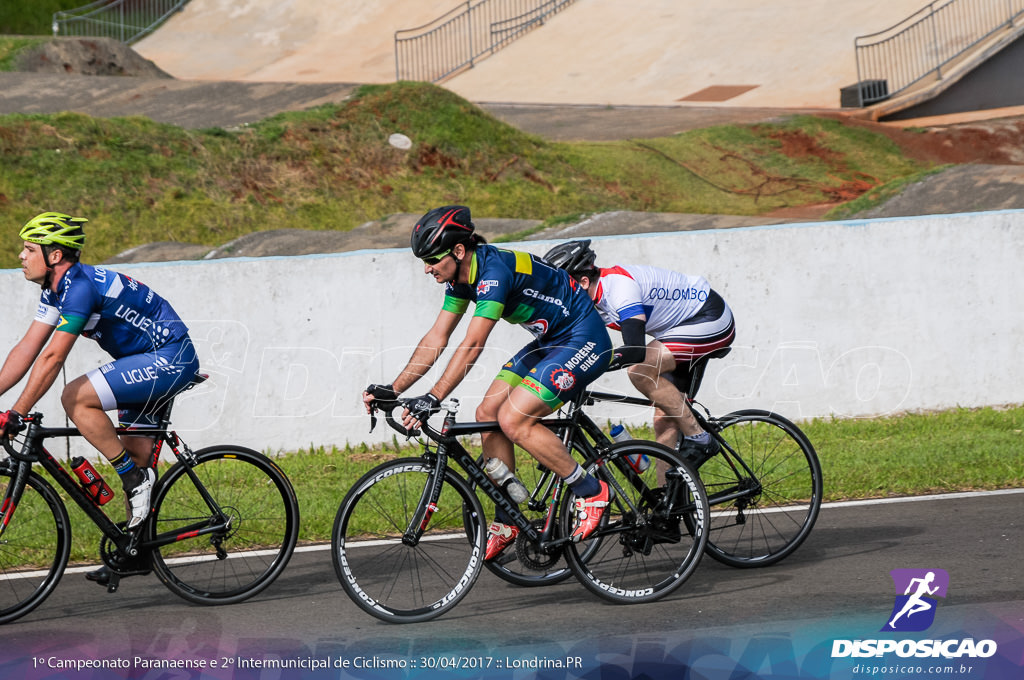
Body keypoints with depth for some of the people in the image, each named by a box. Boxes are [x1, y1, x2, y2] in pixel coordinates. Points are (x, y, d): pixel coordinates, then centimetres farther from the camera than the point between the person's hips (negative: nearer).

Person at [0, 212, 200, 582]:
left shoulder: (81, 286, -24)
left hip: (170, 360, -10)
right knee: (135, 451, 12)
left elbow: (52, 358, -28)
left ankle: (135, 478, -11)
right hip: (148, 361, 10)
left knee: (76, 398, -20)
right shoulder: (56, 290, 7)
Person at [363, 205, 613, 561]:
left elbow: (472, 345, -33)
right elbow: (436, 339, 6)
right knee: (487, 415, 0)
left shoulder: (494, 269, -27)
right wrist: (393, 390, 0)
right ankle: (507, 523, 9)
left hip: (584, 340, -10)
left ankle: (590, 492, -5)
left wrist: (433, 398, -37)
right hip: (550, 341, 10)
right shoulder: (461, 276, 2)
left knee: (513, 421, -19)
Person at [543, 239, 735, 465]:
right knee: (664, 420, 5)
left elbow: (635, 351, -38)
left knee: (640, 370, -25)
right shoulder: (594, 300, -1)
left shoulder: (619, 284, -29)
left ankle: (698, 438, -14)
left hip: (712, 319, -10)